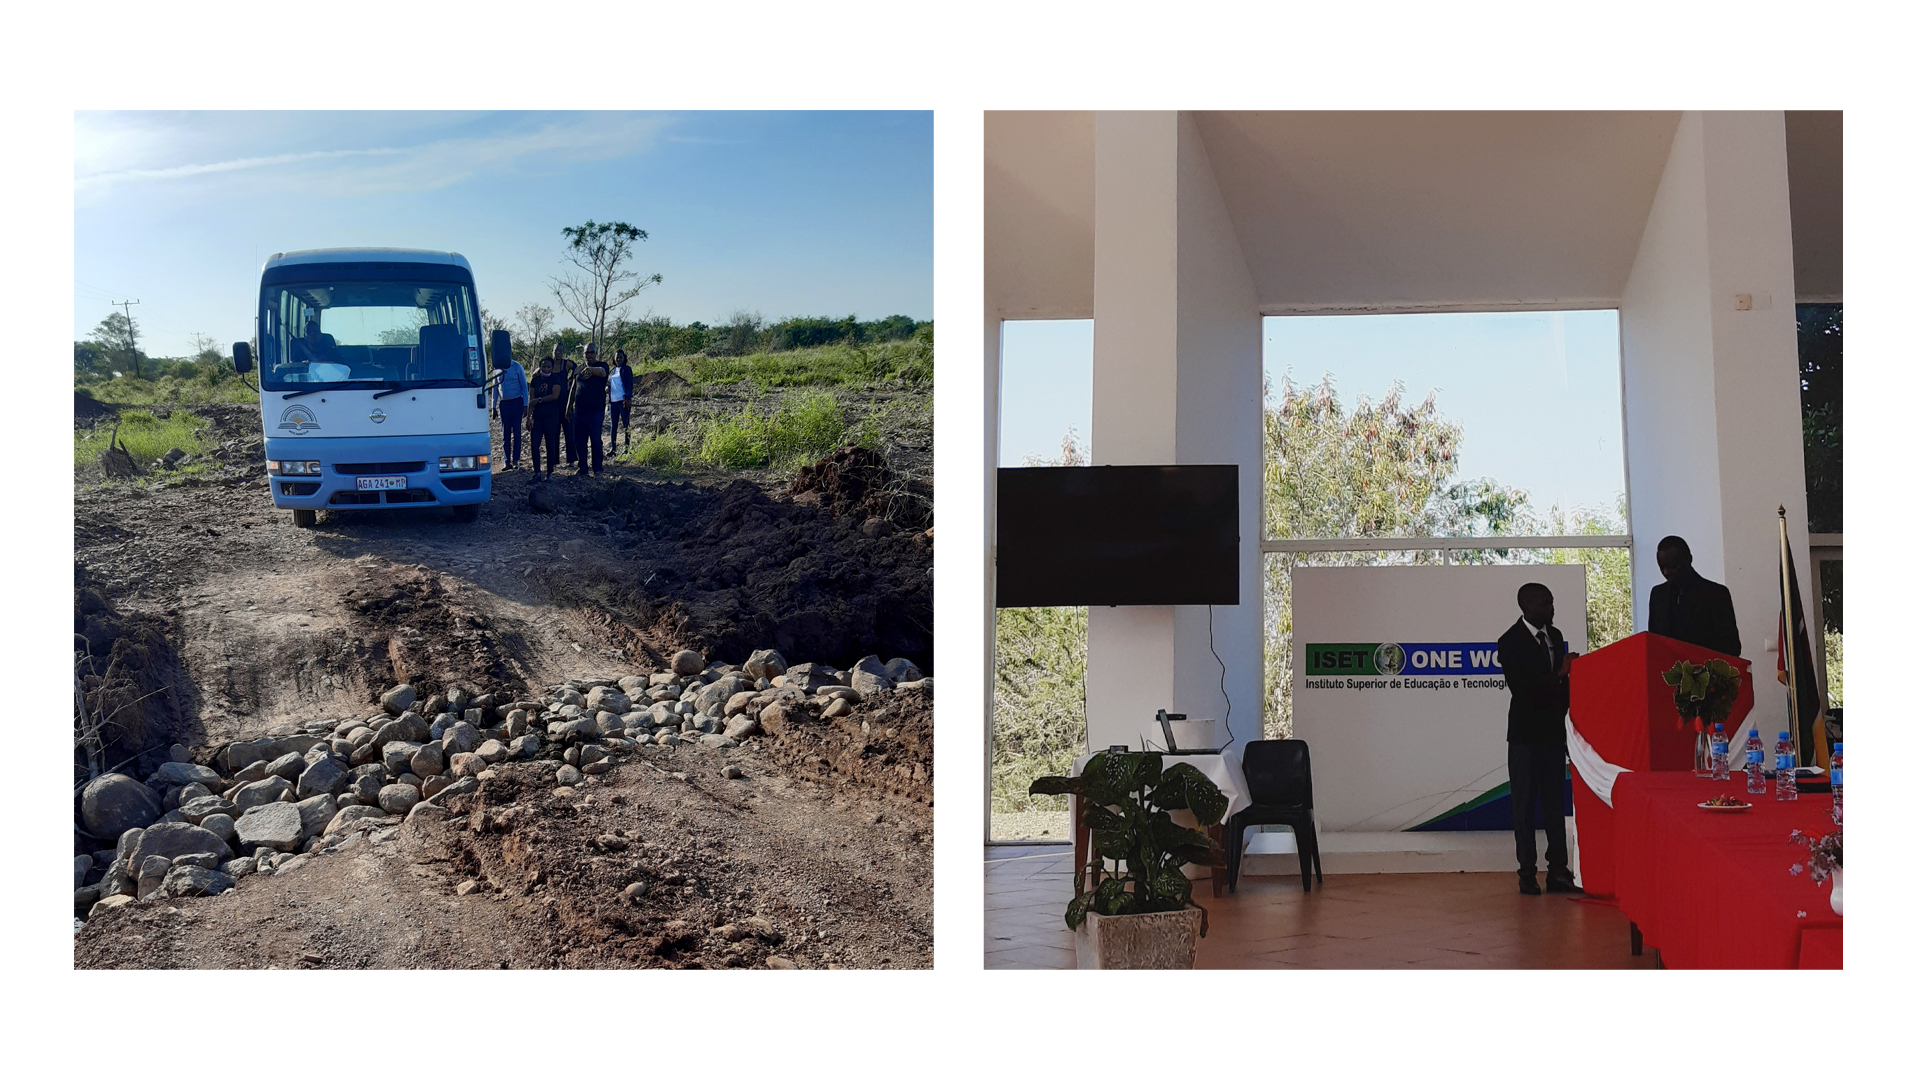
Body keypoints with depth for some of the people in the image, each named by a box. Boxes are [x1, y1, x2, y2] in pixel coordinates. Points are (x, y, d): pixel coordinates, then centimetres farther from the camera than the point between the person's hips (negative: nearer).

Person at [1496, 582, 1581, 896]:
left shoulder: (1555, 635, 9)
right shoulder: (1511, 642, -11)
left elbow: (1560, 679, 15)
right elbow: (1519, 688, -19)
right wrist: (1558, 674, -24)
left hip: (1553, 732, 6)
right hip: (1525, 735, -6)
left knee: (1556, 804, 6)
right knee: (1525, 805, 1)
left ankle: (1558, 872, 11)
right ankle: (1527, 874, 6)